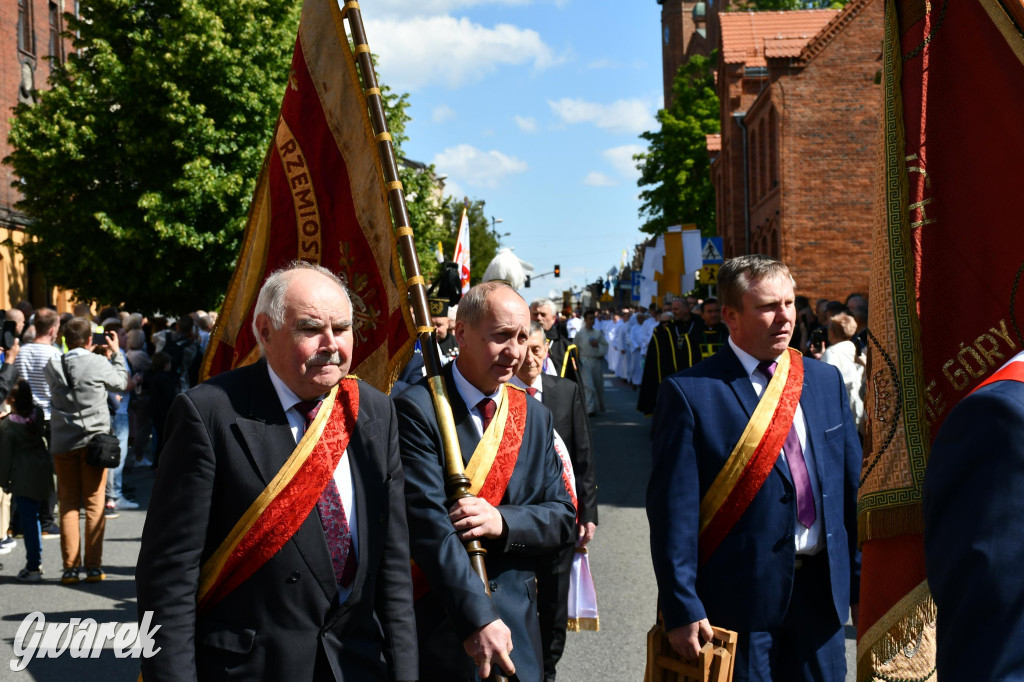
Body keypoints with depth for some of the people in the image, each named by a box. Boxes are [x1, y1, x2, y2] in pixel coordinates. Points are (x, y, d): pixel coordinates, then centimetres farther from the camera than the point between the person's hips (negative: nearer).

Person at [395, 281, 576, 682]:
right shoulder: (418, 411, -12)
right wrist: (476, 619, -24)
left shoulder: (535, 417, 7)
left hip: (515, 623, 5)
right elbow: (428, 524, -19)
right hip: (442, 626, -5)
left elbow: (562, 516, 5)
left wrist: (502, 522, -15)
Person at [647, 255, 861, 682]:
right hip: (740, 597, -5)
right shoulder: (689, 393, -9)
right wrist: (682, 608, -14)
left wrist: (861, 582, 8)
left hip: (822, 590, 5)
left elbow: (851, 483, 11)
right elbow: (673, 510, -11)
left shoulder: (826, 381, 8)